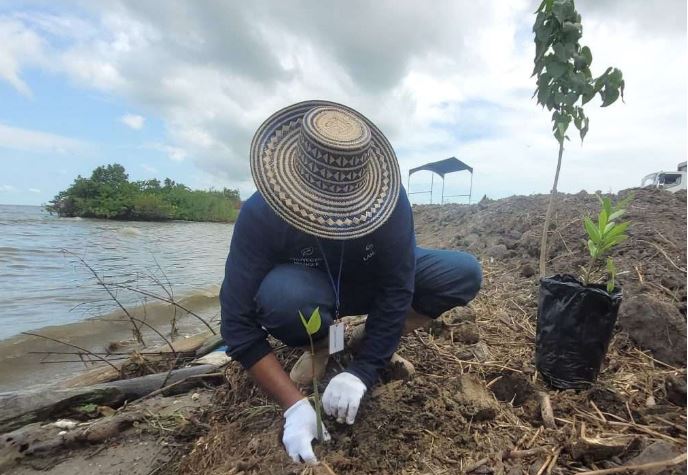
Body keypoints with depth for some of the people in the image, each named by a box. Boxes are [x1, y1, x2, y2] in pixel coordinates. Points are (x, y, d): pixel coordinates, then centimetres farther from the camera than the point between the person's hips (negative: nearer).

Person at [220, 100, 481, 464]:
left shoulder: (387, 197, -29)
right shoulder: (261, 214, -32)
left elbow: (397, 290, -25)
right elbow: (238, 323, -30)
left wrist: (362, 371, -31)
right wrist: (294, 405, -36)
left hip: (370, 282, 2)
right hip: (310, 286, -1)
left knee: (465, 273, -17)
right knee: (280, 294, -39)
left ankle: (370, 342, -3)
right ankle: (324, 345, -4)